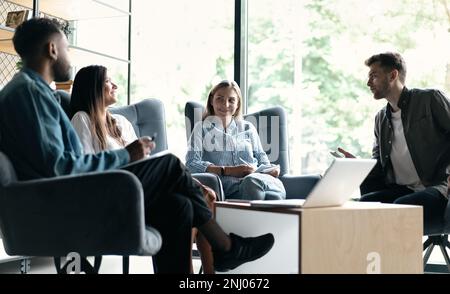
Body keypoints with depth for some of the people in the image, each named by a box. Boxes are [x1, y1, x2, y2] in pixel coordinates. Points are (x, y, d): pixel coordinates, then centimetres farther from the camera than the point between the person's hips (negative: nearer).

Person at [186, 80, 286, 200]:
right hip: (228, 184, -2)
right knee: (251, 181, -39)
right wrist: (228, 170, -9)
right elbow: (191, 163, 3)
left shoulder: (248, 128, 28)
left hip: (257, 176, 3)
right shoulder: (202, 128, 17)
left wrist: (272, 169, 1)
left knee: (254, 181, -38)